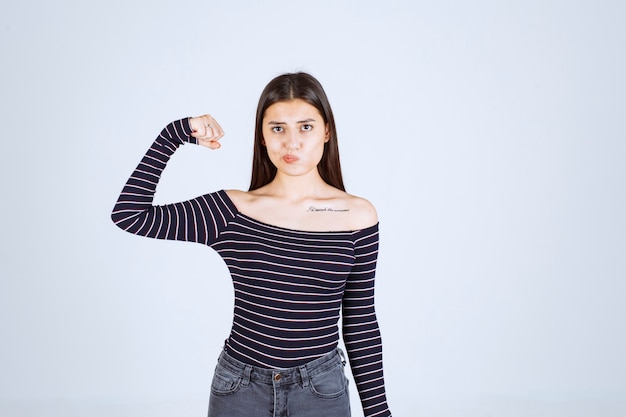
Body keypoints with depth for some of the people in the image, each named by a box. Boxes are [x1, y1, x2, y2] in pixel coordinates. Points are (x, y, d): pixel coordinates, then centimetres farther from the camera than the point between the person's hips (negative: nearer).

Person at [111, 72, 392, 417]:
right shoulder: (232, 212, -6)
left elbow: (360, 324, -1)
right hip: (239, 389, 1)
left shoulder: (358, 216, -7)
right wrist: (176, 135, -8)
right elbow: (128, 214, -9)